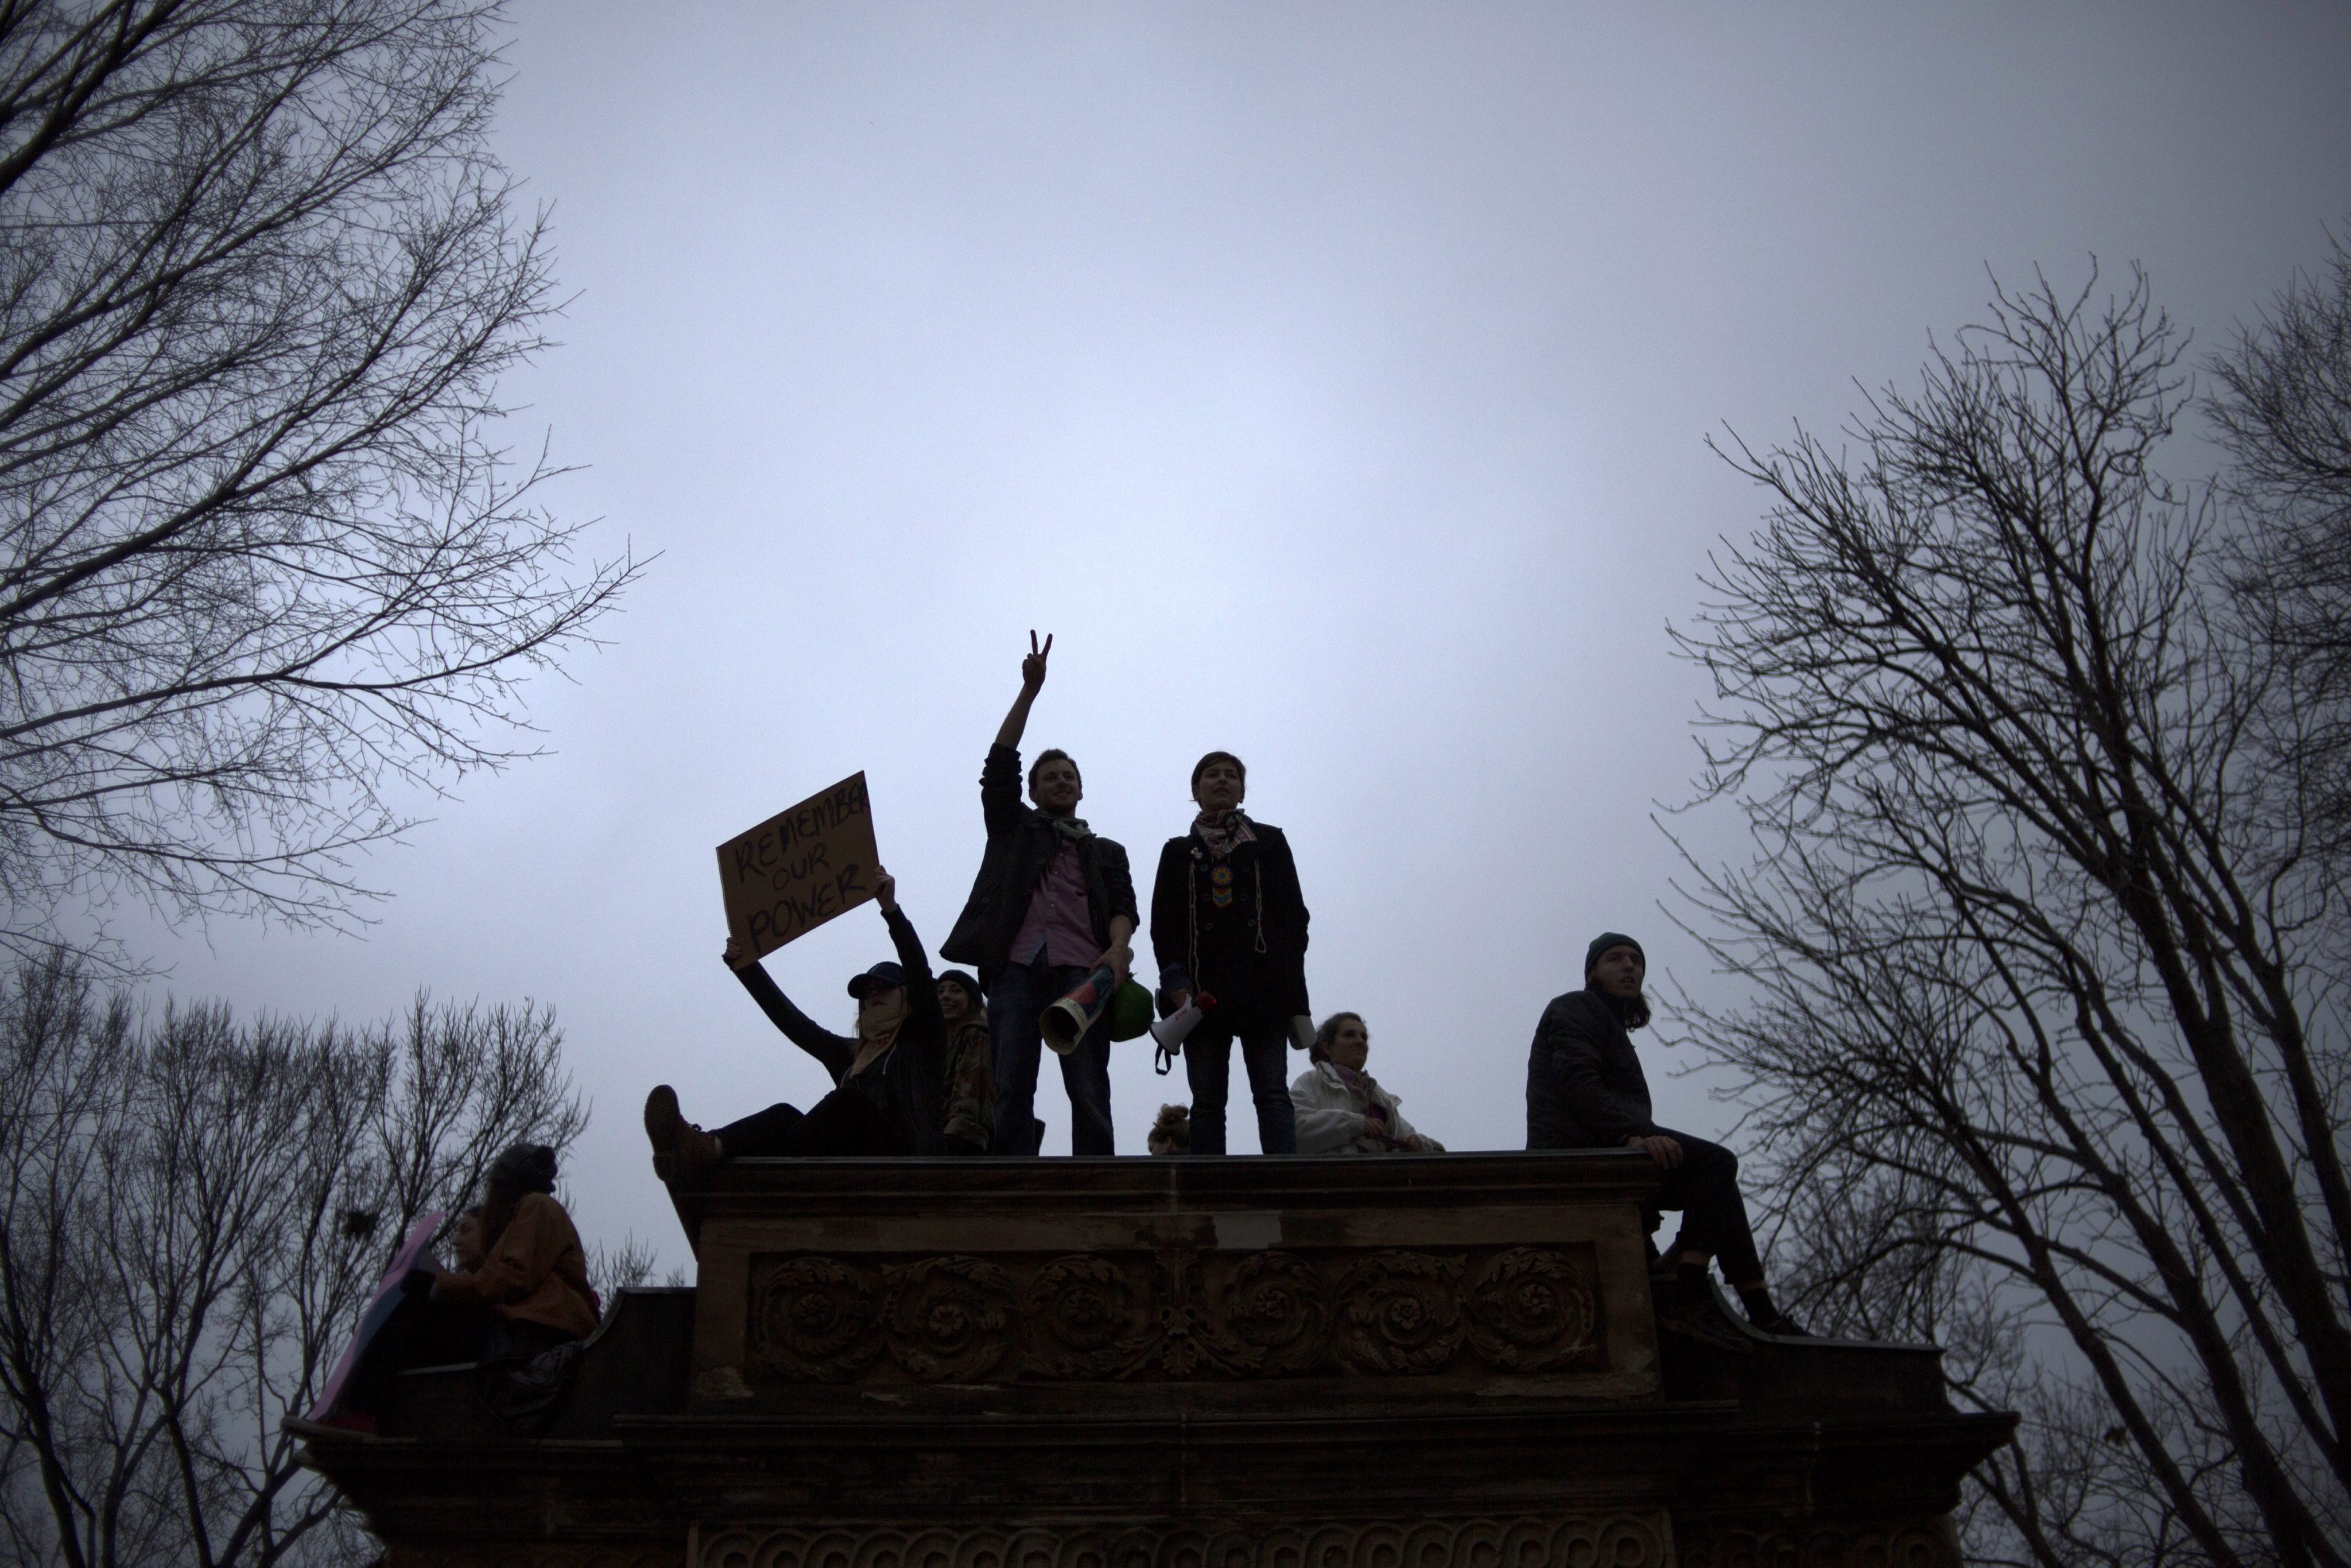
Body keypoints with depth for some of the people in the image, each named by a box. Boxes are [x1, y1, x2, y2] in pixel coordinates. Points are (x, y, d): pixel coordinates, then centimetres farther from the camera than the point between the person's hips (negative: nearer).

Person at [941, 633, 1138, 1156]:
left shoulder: (1106, 851, 27)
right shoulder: (1014, 830, 27)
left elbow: (1122, 905, 11)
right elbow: (999, 767, 14)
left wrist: (1118, 948, -12)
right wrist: (1030, 690, 8)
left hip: (1081, 971, 0)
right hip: (1017, 968, 0)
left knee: (1089, 1094, -12)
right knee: (1011, 1092, -12)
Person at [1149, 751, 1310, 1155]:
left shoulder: (1270, 843, 15)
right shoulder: (1178, 853, 18)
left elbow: (1293, 914, 8)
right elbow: (1163, 924, 7)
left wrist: (1286, 978, -5)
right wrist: (1176, 980, -9)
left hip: (1262, 982, -1)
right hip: (1202, 989, 1)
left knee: (1272, 1093, -10)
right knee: (1208, 1099, -3)